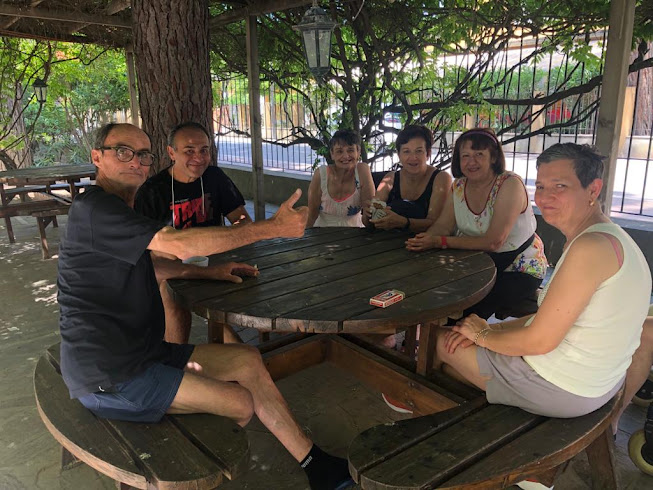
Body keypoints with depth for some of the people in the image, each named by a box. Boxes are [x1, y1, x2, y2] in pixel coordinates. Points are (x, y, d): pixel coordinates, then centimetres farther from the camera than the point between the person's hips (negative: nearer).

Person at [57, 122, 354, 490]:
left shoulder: (119, 209, 13)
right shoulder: (93, 209, -20)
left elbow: (145, 262, 26)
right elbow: (179, 244, -32)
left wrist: (207, 272, 10)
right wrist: (274, 227, -28)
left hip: (140, 350, 10)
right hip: (109, 378, -10)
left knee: (247, 360, 2)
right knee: (243, 405, -11)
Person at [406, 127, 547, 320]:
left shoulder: (510, 184, -21)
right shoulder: (460, 185, 1)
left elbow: (493, 242, -27)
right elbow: (443, 225, -3)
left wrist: (441, 242, -29)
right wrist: (423, 241, -26)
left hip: (521, 270, -6)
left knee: (470, 308, -27)